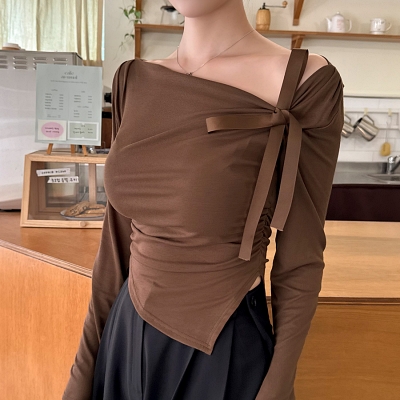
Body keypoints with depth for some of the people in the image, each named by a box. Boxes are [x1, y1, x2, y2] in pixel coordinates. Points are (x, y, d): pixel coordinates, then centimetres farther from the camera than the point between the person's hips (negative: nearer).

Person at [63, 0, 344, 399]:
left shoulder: (304, 81, -16)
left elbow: (298, 263, -10)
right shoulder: (134, 81, -2)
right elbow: (118, 240, 1)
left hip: (225, 353, -4)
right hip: (127, 340, 5)